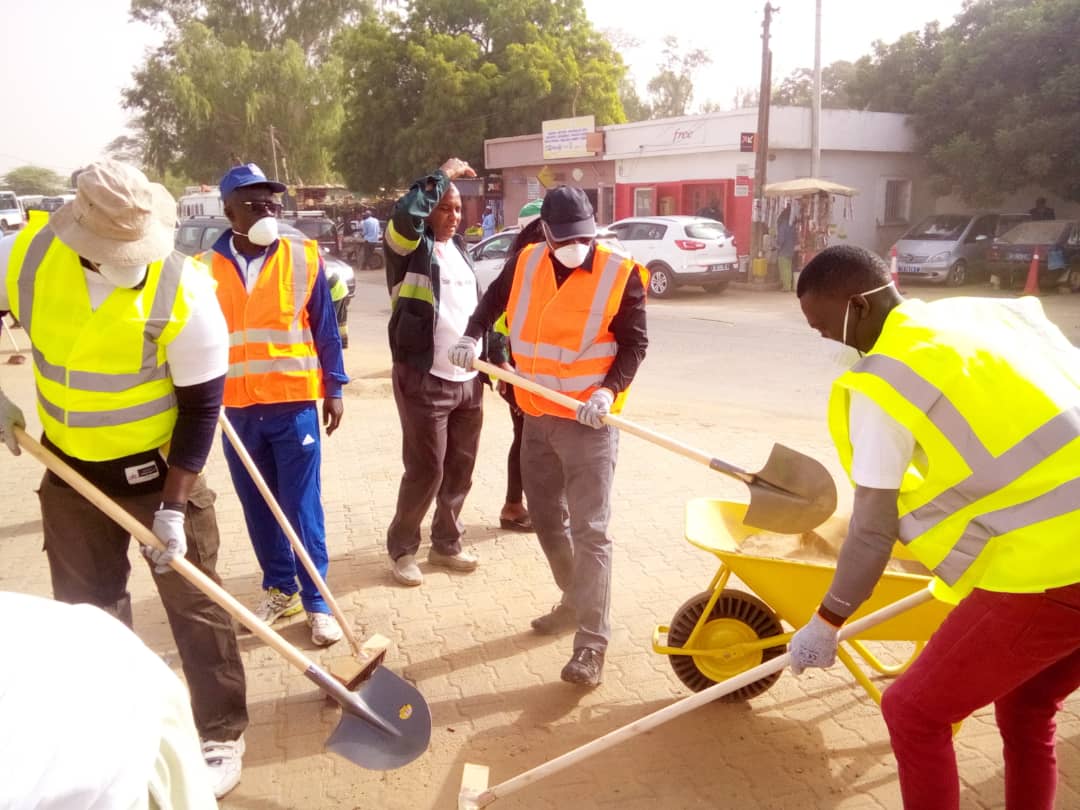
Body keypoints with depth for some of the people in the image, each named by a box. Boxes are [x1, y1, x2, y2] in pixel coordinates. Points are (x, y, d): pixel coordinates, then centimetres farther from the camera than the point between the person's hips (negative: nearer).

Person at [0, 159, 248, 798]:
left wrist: (173, 504, -19)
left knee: (194, 605, 4)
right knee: (85, 608, 17)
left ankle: (222, 735, 22)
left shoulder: (185, 292, -25)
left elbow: (201, 406, -18)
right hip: (70, 468, 4)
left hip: (159, 467, -4)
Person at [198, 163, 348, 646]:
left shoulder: (303, 259, -1)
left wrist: (333, 388, 1)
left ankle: (316, 601, 10)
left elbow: (325, 329, 3)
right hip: (236, 408, 2)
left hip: (294, 403, -2)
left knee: (302, 506, 0)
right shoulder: (204, 269, 1)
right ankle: (279, 589, 27)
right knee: (258, 507, 12)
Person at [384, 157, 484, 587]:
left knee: (460, 468, 12)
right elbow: (405, 213, -30)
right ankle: (402, 548, 17)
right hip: (424, 380, -7)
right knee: (425, 470, -2)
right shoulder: (409, 247, -6)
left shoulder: (459, 250, 16)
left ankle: (446, 543, 28)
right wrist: (443, 175, -17)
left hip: (468, 380, 7)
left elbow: (478, 306, 23)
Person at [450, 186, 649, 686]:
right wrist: (471, 335, 4)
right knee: (546, 518, 17)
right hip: (538, 418, 6)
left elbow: (634, 343, -9)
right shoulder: (526, 263, 2)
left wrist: (610, 390, -23)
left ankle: (591, 643, -1)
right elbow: (495, 299, 20)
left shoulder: (621, 274, -11)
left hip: (589, 422, -6)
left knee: (589, 531, -7)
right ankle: (575, 602, 37)